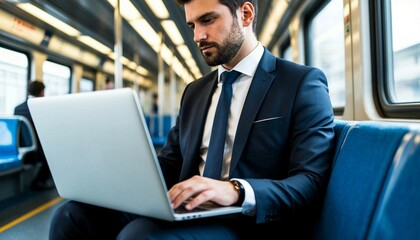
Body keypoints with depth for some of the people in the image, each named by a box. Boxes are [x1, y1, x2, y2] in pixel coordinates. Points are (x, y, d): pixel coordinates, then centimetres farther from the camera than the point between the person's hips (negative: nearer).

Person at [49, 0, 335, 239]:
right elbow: (169, 162, 17)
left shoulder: (303, 83, -3)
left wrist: (237, 191, -29)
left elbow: (311, 183, -12)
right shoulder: (195, 91, 18)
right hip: (186, 211, 6)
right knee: (73, 215, -14)